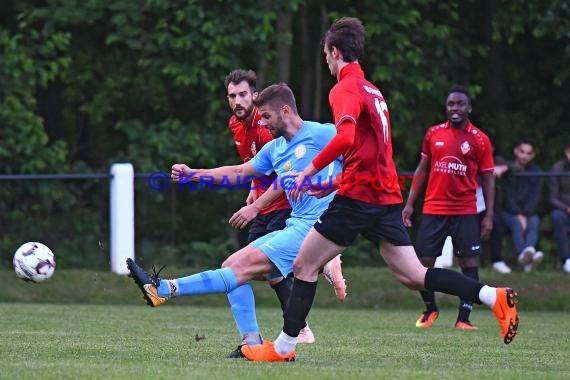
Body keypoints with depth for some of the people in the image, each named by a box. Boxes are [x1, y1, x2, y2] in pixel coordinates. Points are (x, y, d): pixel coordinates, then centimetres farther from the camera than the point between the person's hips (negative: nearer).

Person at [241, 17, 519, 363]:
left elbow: (345, 138, -27)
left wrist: (311, 169, -17)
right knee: (414, 275, 4)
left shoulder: (345, 90, -9)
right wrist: (336, 182, 31)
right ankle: (496, 297, -10)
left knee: (305, 266, 3)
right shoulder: (374, 91, 19)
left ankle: (284, 347, 6)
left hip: (358, 197, -8)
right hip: (387, 195, 8)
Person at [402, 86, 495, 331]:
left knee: (469, 263, -6)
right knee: (423, 261, 0)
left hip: (465, 212, -2)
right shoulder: (433, 134, 7)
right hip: (433, 209, 2)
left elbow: (488, 179, 2)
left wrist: (489, 215, -5)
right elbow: (422, 170, 15)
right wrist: (410, 204, 9)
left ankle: (463, 318, -1)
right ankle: (430, 310, 21)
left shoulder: (479, 140, 0)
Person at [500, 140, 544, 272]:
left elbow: (534, 197, -1)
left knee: (534, 222, -31)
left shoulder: (535, 171, 9)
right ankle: (526, 253, -63)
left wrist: (525, 215, -17)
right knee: (517, 223, -34)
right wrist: (518, 215, -20)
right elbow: (507, 195, -7)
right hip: (507, 211, -2)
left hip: (528, 212, 2)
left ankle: (527, 252, -61)